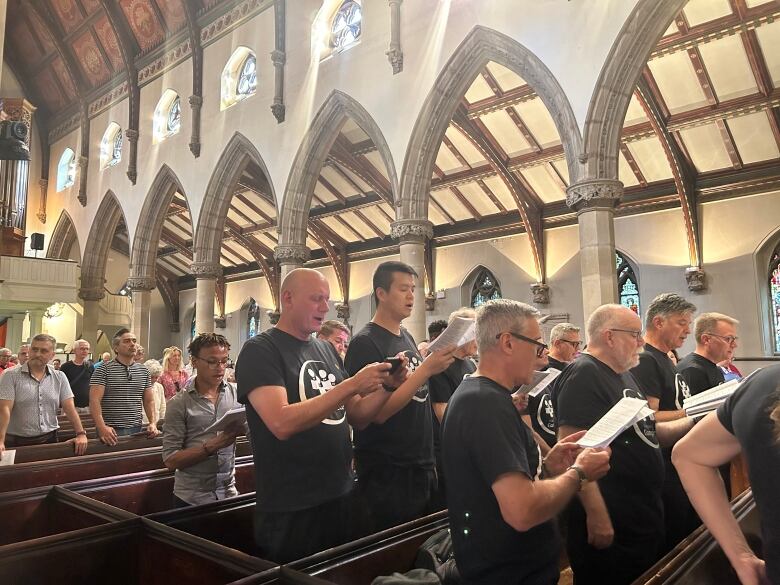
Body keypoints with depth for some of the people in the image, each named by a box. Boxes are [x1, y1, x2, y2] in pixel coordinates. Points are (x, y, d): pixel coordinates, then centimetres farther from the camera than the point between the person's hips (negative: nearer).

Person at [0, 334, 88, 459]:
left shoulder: (59, 377, 4)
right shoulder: (11, 376, -6)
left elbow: (69, 407, -1)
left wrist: (81, 434, -12)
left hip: (49, 439, 3)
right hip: (17, 442, -3)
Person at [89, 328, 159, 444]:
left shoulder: (143, 371, 9)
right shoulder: (103, 370, -5)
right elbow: (94, 400, -12)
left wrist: (153, 423, -2)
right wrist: (102, 427, -24)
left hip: (137, 430, 4)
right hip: (112, 431, -4)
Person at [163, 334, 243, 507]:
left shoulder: (236, 393, -3)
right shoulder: (179, 403, -8)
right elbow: (170, 460, -11)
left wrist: (243, 428, -23)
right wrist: (214, 445, -22)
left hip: (228, 492, 2)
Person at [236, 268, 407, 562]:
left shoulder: (327, 349, 8)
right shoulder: (259, 350, -12)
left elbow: (356, 416, 9)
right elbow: (282, 423, -26)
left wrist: (387, 385, -9)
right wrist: (351, 385, -27)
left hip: (342, 497, 7)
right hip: (290, 510, -7)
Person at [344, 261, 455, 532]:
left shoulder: (407, 337, 9)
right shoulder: (365, 343, -15)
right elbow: (378, 412, -22)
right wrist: (427, 369, -26)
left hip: (423, 465, 8)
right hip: (388, 475, -7)